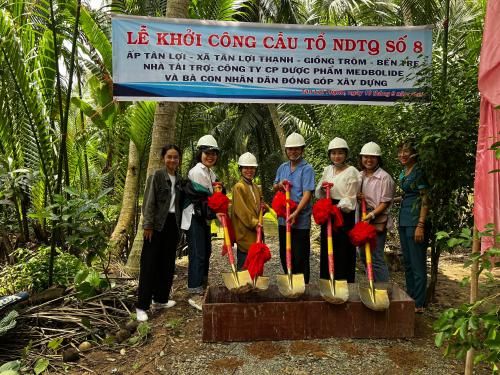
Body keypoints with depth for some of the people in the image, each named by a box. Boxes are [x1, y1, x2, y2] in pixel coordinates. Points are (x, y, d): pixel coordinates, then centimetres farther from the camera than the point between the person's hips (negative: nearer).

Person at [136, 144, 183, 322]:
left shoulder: (179, 179, 11)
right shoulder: (156, 176, -5)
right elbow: (149, 202, -9)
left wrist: (179, 226, 11)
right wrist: (148, 225, -14)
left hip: (173, 224, 6)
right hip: (157, 225, -6)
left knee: (168, 263, 11)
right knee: (150, 264, -2)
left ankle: (161, 299, 25)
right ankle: (142, 306, 4)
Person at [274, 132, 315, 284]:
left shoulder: (307, 169, -9)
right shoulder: (282, 167, 10)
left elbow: (307, 194, -18)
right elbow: (274, 186, 20)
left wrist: (296, 213, -27)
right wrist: (279, 185, -4)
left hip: (300, 220, -6)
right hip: (283, 218, 6)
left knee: (300, 256, 2)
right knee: (284, 254, 16)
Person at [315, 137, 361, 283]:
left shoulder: (351, 171, -7)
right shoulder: (327, 170, 11)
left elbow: (350, 198, -12)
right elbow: (318, 194, 12)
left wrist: (337, 207, -27)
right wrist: (322, 188, -9)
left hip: (344, 213, -6)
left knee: (344, 250, -1)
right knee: (327, 250, 12)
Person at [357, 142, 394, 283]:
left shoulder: (384, 177, -9)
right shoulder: (360, 175, 10)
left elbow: (385, 202, -10)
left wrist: (372, 214, -22)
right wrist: (357, 197, -3)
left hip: (377, 221, -7)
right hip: (362, 219, 7)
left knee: (376, 258, -8)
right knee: (364, 256, 14)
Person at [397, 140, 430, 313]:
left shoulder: (419, 171, -10)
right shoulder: (403, 173, 15)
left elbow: (425, 199, -14)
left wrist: (421, 225, -19)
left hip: (416, 220, -9)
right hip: (404, 219, 9)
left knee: (417, 263, -2)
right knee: (407, 262, 15)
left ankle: (419, 304, 8)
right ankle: (409, 297, 26)